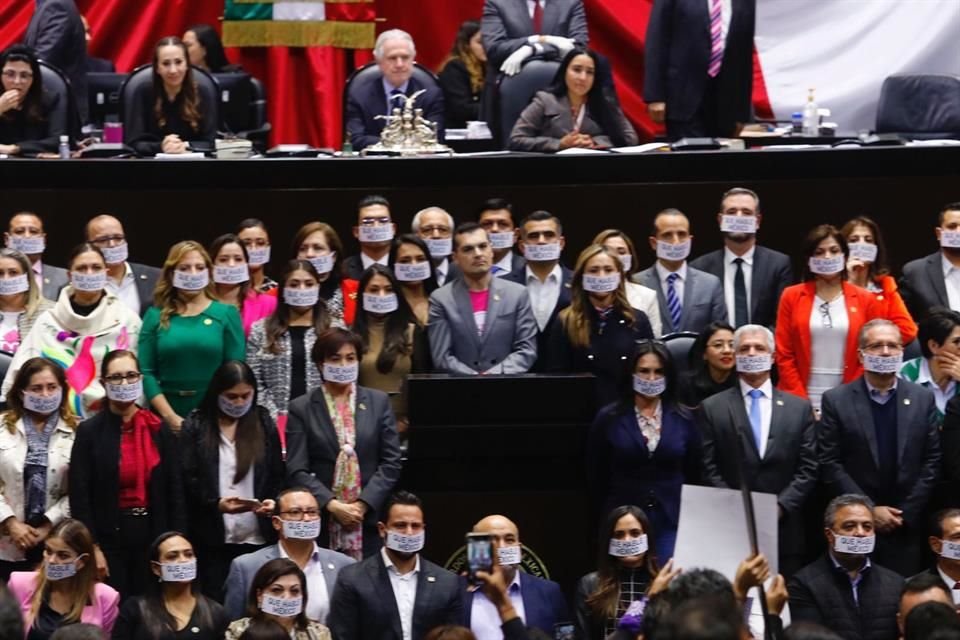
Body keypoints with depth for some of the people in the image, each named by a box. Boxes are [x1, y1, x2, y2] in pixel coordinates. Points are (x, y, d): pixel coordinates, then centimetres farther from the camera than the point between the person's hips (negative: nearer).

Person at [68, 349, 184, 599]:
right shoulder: (89, 431, -3)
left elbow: (175, 492, 7)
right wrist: (93, 549, -12)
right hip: (109, 538, -3)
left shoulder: (159, 430, 6)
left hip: (153, 536, 3)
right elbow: (80, 497, -6)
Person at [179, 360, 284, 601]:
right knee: (215, 602, -1)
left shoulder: (263, 422, 11)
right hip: (213, 538, -1)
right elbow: (188, 479, -2)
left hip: (258, 537, 2)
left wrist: (274, 501, -9)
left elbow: (278, 475, 12)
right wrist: (217, 504, -18)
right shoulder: (196, 425, 3)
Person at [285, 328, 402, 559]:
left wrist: (364, 504, -7)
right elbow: (297, 470, -1)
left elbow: (391, 462, 5)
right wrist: (332, 505, -12)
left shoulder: (379, 402, 10)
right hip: (319, 521, -1)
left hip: (370, 519, 1)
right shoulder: (301, 408, 5)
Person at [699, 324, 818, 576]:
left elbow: (808, 469, 6)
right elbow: (709, 470, 2)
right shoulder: (712, 408, 7)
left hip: (785, 534, 1)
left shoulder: (799, 408, 11)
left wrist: (781, 506, -7)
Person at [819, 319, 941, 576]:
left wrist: (907, 512, -5)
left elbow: (932, 461, 3)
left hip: (907, 525, 2)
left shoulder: (922, 398, 5)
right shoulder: (836, 400, -2)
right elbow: (830, 464, -5)